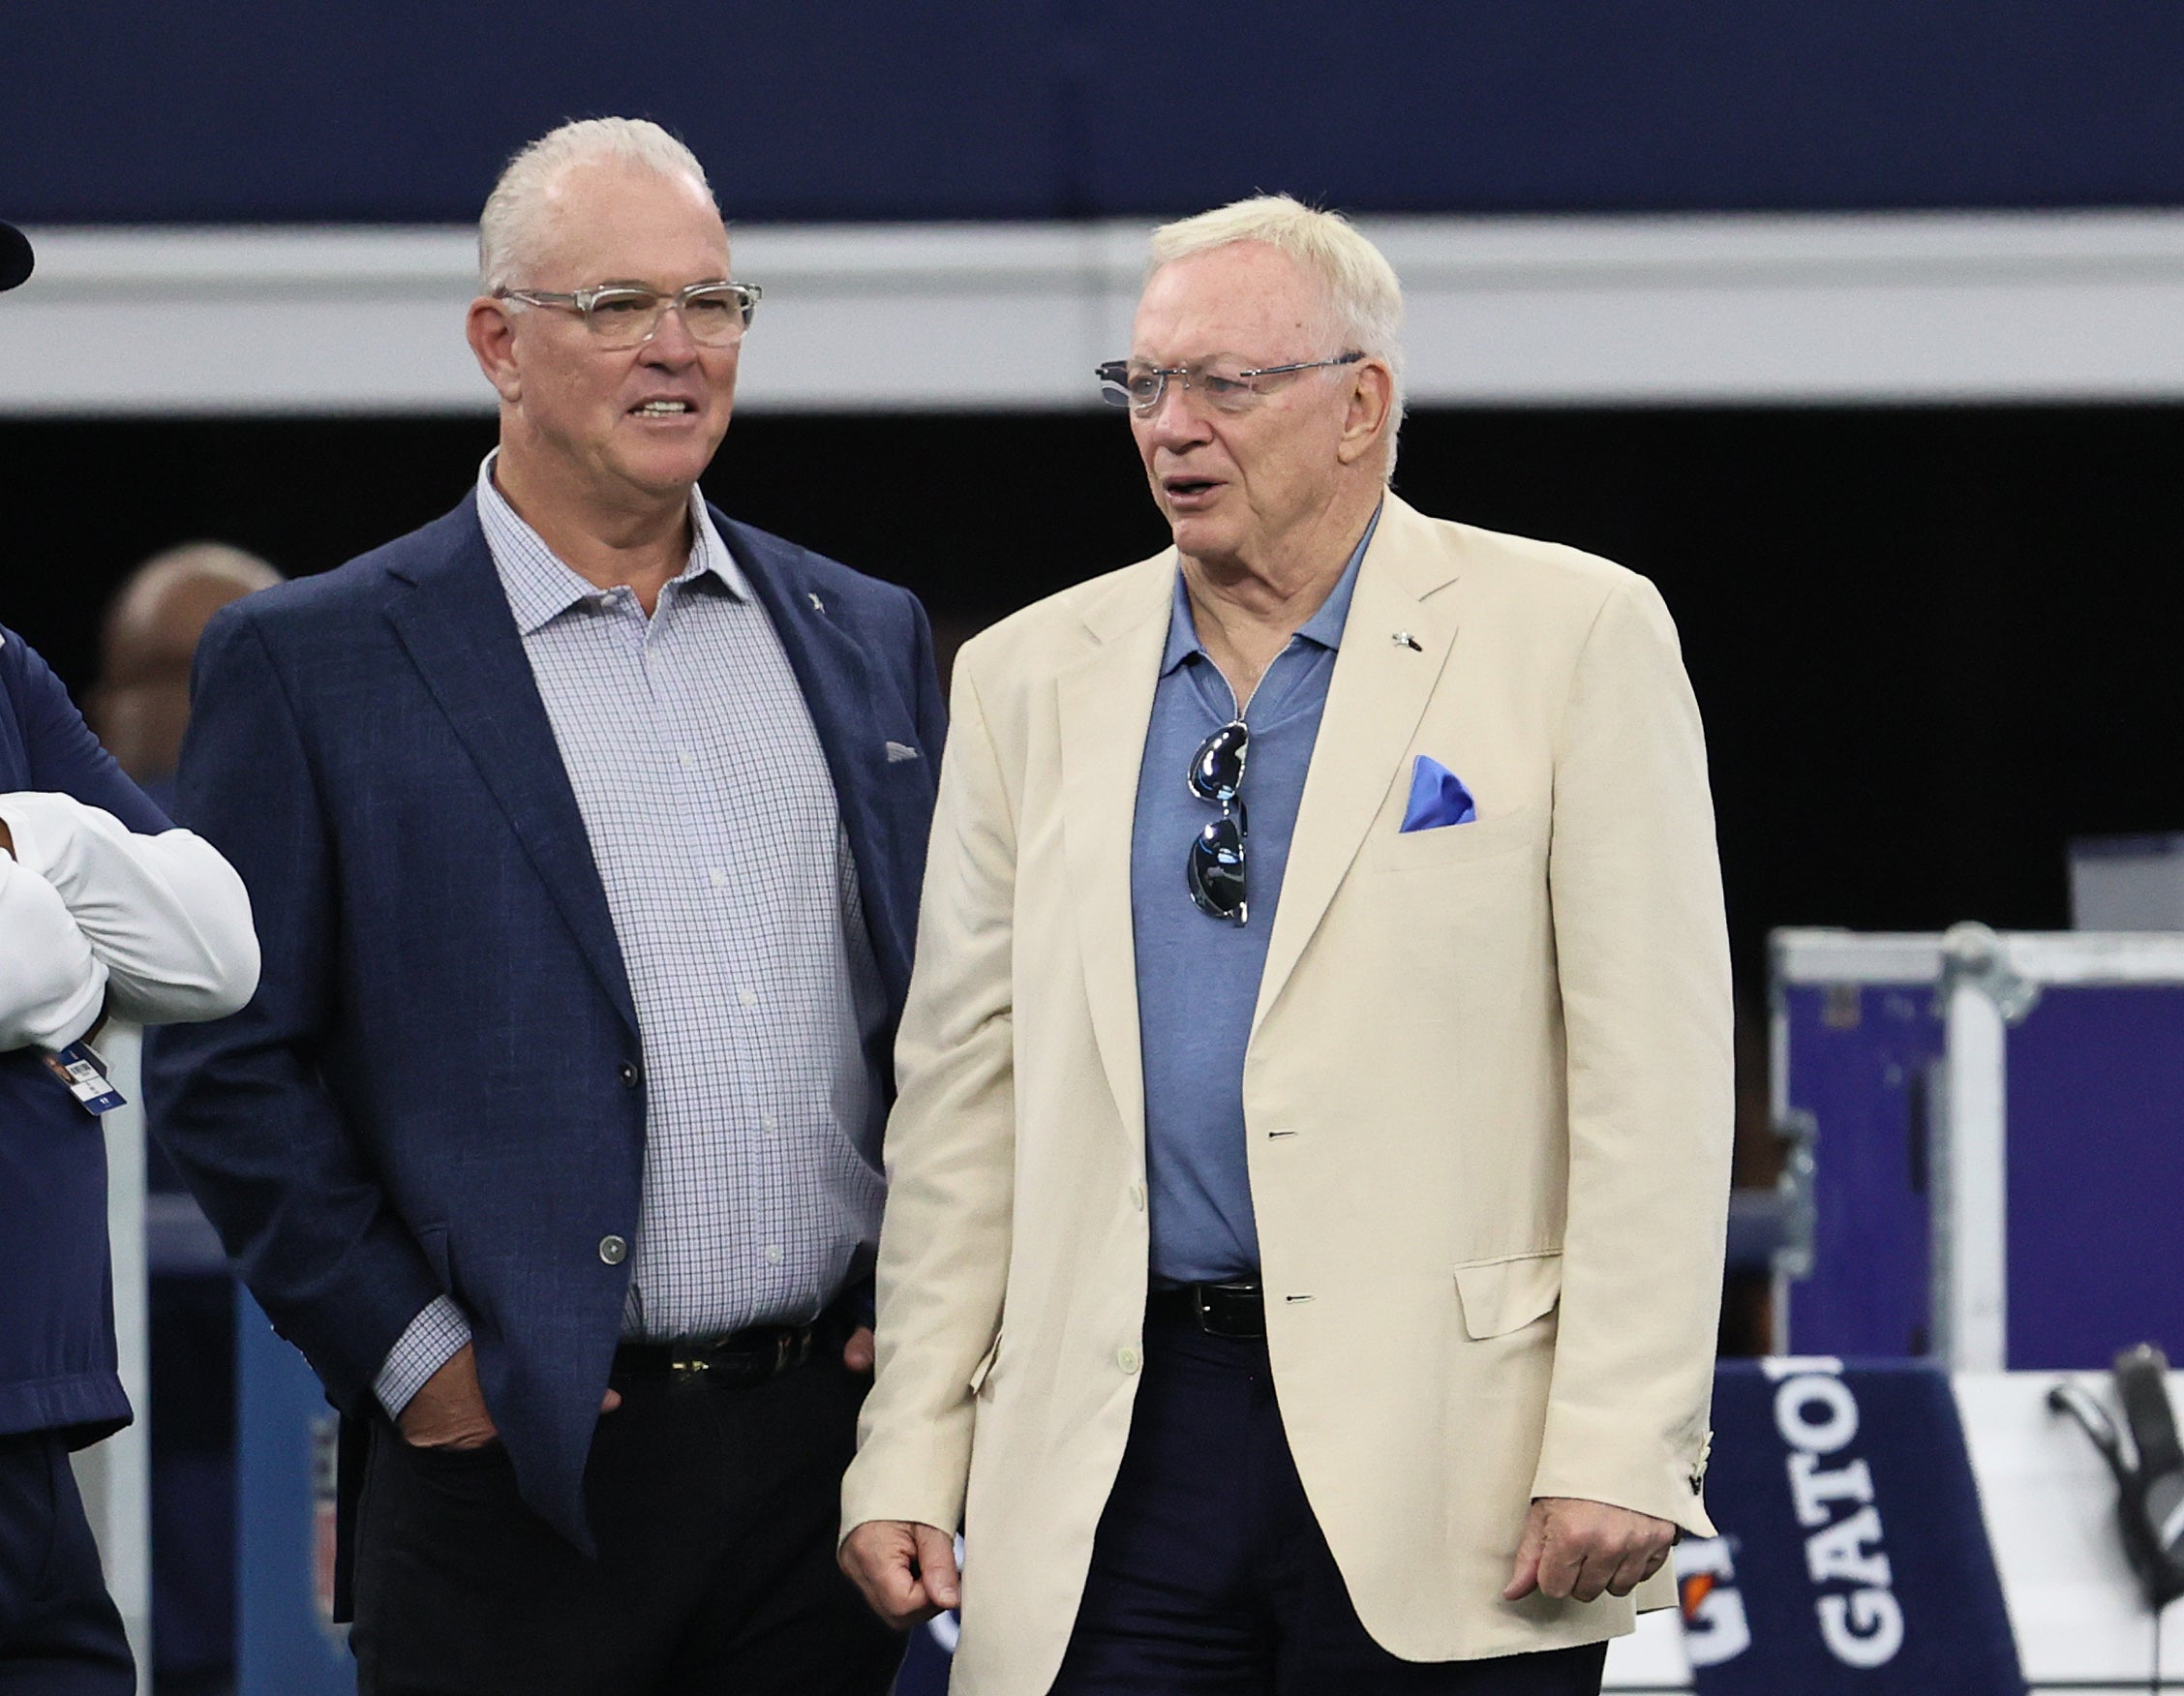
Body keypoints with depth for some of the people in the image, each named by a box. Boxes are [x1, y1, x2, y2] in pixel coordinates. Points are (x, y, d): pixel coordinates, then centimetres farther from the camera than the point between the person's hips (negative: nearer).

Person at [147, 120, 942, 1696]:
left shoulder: (870, 639, 13)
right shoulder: (308, 664, -1)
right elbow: (229, 1072, -3)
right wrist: (409, 1352, -8)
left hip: (830, 1433, 4)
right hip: (522, 1468, -4)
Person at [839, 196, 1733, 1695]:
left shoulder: (1574, 639, 0)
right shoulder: (1030, 679, 13)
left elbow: (1654, 1079, -5)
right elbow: (968, 1095, 13)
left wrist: (1618, 1448, -12)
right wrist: (912, 1457, 6)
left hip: (1444, 1454, -3)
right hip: (1117, 1450, 3)